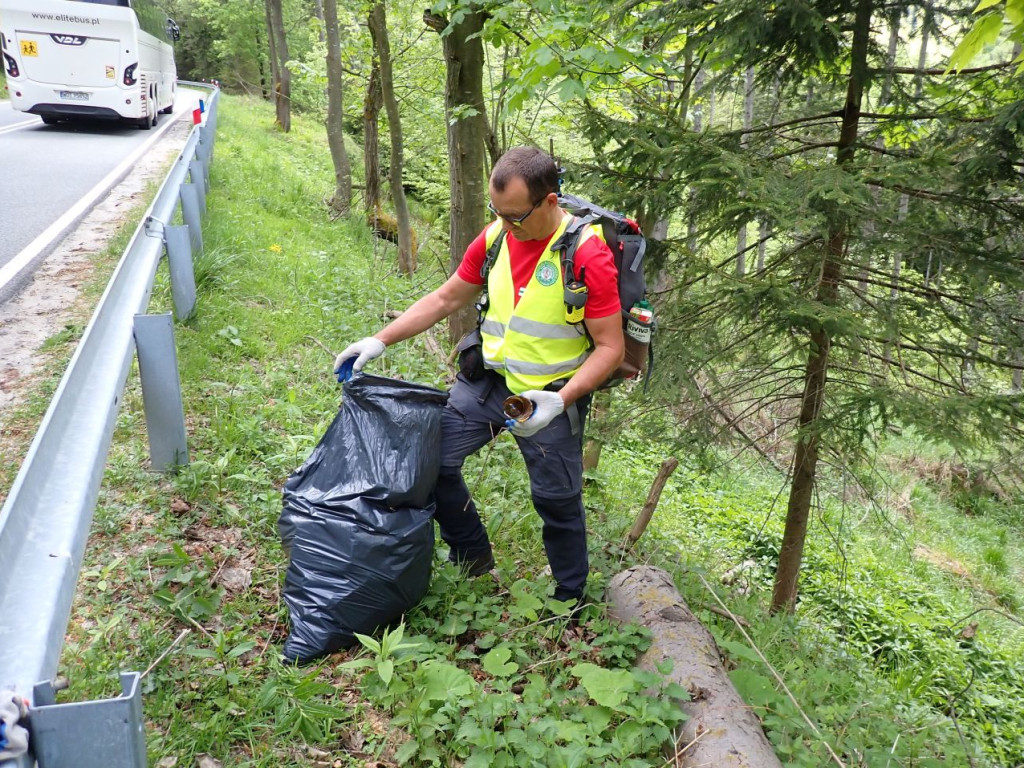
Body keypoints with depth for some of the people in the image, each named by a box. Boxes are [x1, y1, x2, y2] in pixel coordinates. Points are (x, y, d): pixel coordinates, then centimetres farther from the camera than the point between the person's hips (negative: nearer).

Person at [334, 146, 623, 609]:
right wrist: (380, 341, 0)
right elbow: (446, 299, 8)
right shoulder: (495, 236, -2)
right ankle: (472, 557, 26)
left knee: (558, 501, 8)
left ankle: (570, 601, 33)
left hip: (550, 396, -5)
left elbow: (610, 347, -16)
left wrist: (560, 401, -28)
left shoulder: (588, 255, -19)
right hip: (488, 379, 5)